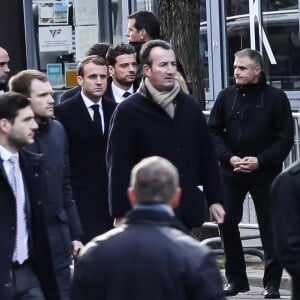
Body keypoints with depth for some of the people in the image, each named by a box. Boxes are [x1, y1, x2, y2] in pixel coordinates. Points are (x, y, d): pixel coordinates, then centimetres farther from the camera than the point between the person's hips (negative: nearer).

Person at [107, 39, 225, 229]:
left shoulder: (190, 106, 10)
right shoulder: (128, 112, -5)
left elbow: (207, 156, 15)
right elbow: (119, 167, -8)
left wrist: (215, 199, 11)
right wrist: (121, 214, -12)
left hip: (187, 207, 5)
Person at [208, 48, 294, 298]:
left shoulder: (276, 98, -4)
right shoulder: (227, 97, 4)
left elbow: (285, 138, -5)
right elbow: (214, 131, 5)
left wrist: (260, 160, -15)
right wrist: (229, 158, -10)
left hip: (264, 173, -3)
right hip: (231, 172, 3)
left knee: (270, 226, 1)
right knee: (227, 223, 0)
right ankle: (236, 278, 12)